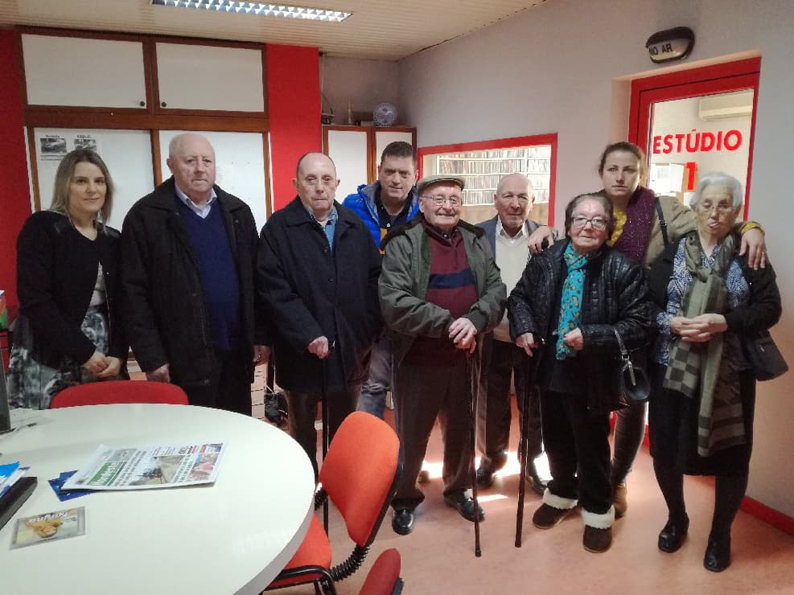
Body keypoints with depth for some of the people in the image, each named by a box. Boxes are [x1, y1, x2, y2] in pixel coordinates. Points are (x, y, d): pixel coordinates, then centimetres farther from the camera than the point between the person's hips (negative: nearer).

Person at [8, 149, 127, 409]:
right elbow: (34, 300, -12)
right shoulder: (42, 227, -4)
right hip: (49, 363, -4)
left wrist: (118, 355, -6)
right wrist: (84, 352, -14)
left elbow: (119, 304, 9)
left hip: (104, 360, 4)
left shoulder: (112, 239, 11)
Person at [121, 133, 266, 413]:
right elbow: (135, 292, -6)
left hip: (236, 354, 4)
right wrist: (151, 357, -10)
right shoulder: (145, 216, -4)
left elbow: (254, 279, 11)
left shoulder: (237, 211, 9)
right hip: (183, 359, -4)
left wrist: (260, 336, 6)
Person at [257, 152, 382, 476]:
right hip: (302, 352, -3)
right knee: (302, 430, 16)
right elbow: (274, 289, -13)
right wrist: (308, 335, -20)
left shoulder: (355, 226, 6)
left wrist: (369, 330, -5)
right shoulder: (278, 229, -6)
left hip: (350, 350, 3)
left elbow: (374, 279, 5)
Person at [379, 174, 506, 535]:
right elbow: (394, 303, -20)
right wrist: (449, 323, -22)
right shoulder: (402, 243, -10)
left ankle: (457, 489, 43)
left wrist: (474, 321, -21)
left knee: (462, 430, 20)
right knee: (412, 434, 12)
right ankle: (405, 498, 34)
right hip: (418, 360, -4)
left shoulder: (477, 241, 5)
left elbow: (496, 290, -1)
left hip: (464, 359, 4)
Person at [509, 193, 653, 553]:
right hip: (550, 370, 4)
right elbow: (520, 296, 11)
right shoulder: (545, 260, -3)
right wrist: (524, 328, -7)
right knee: (556, 440, 22)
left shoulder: (623, 269, -14)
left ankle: (597, 510, 37)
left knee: (592, 446, 13)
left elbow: (639, 325, -15)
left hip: (592, 377, -4)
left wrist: (590, 336, -25)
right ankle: (561, 493, 48)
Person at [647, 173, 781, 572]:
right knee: (666, 449, 8)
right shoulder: (672, 252, 3)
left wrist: (723, 322, -20)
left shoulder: (749, 257, 1)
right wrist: (673, 323, -19)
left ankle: (720, 534, 32)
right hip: (672, 369, 1)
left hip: (728, 373, -1)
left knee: (730, 454, 8)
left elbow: (770, 308, -6)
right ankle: (676, 518, 37)